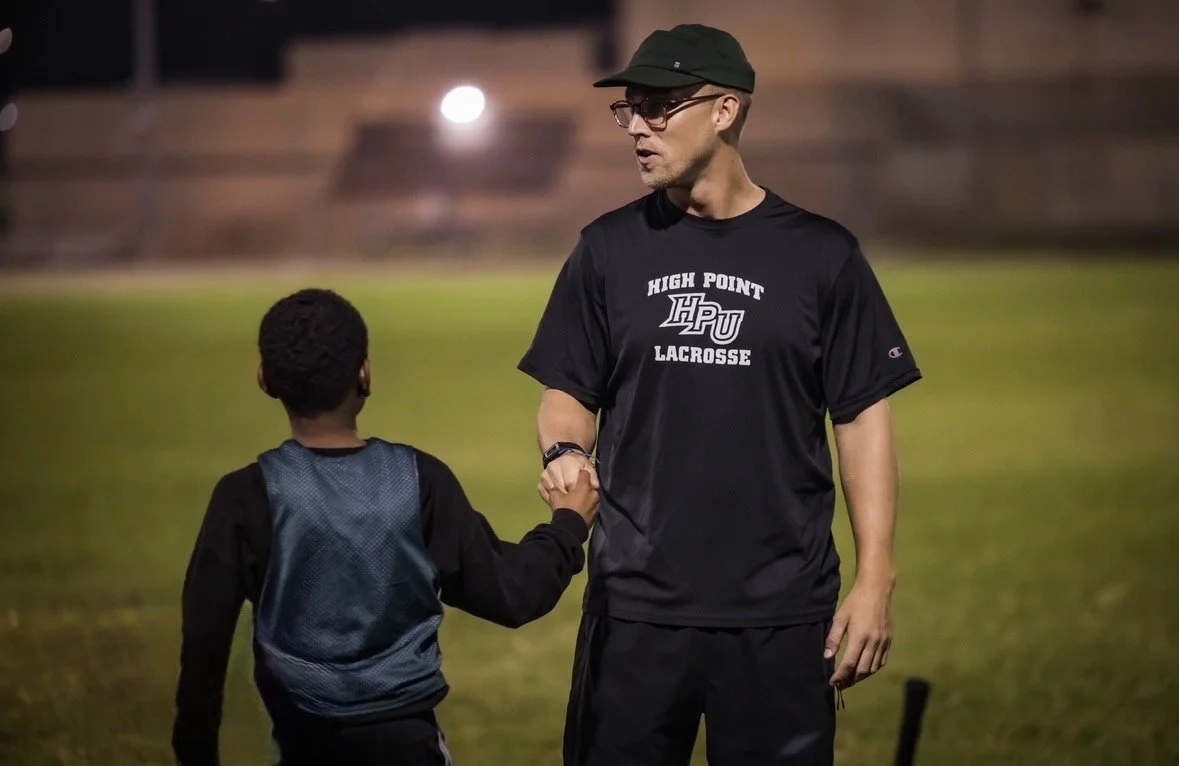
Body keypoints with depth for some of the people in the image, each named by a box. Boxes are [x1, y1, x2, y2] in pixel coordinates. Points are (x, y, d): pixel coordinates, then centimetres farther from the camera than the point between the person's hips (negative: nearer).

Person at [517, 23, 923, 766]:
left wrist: (875, 580, -5)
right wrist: (564, 452, -12)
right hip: (636, 606, 2)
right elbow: (570, 393, 12)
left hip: (781, 613, -2)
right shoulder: (611, 248, 7)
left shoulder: (820, 255, 0)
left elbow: (863, 418, 1)